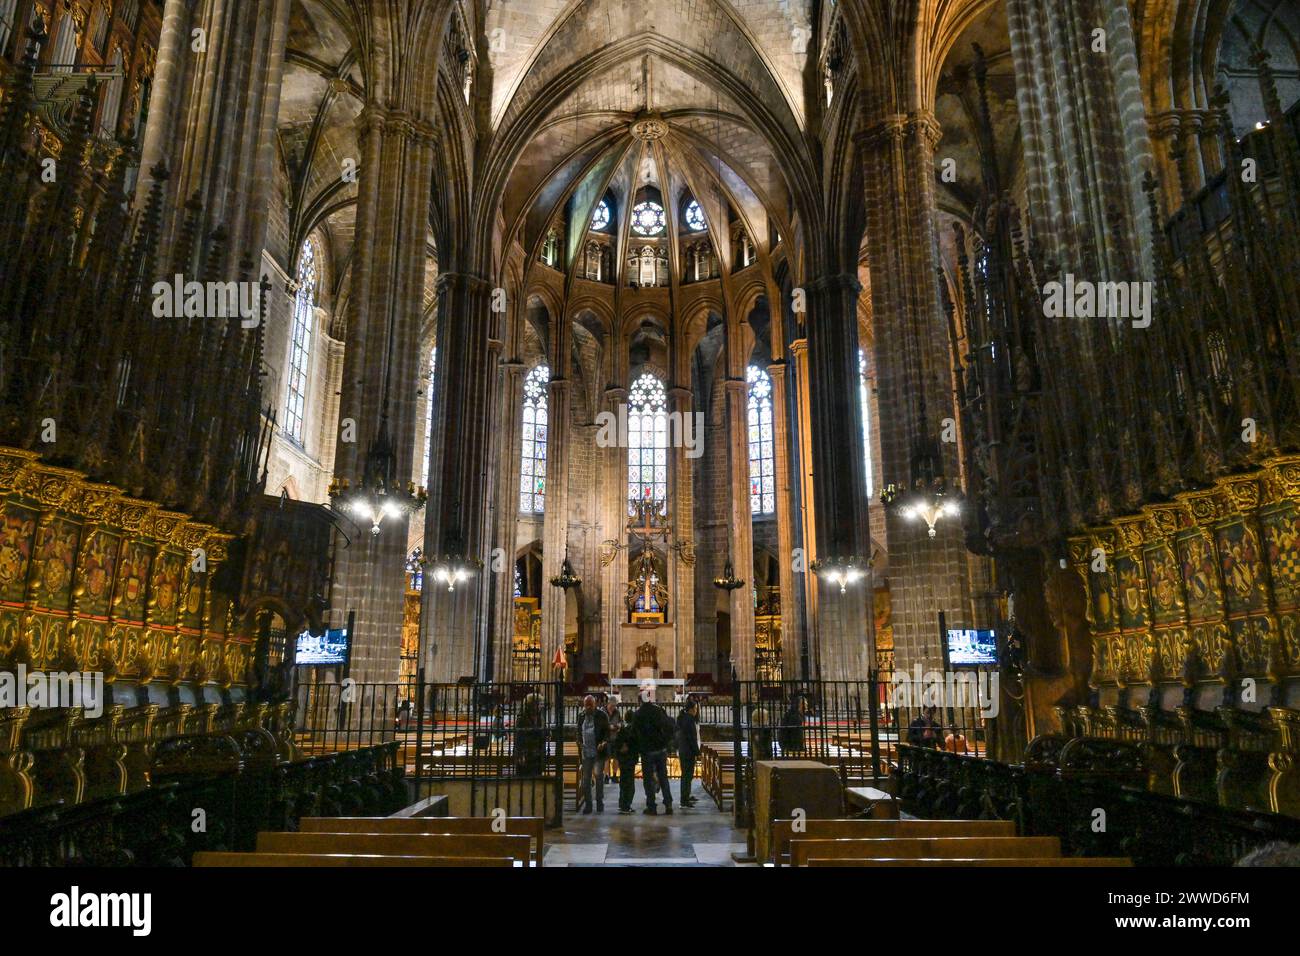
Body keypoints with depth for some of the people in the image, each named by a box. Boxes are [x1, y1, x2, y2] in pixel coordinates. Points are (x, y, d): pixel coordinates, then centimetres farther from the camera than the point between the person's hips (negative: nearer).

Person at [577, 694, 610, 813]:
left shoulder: (602, 715, -2)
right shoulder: (582, 716, 10)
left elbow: (607, 731, -2)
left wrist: (604, 743, -18)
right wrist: (580, 743, 3)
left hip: (598, 752, -4)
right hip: (586, 752, 4)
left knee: (598, 775, -6)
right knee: (586, 778, 5)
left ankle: (600, 802, 7)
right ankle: (587, 804, 14)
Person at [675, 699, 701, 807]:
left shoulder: (681, 718, 13)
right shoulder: (689, 719, -17)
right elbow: (692, 737, -19)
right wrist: (697, 752, -15)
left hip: (682, 750, 10)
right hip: (689, 751, -10)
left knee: (686, 774, 18)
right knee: (688, 774, -6)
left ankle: (686, 797, 28)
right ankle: (685, 800, -6)